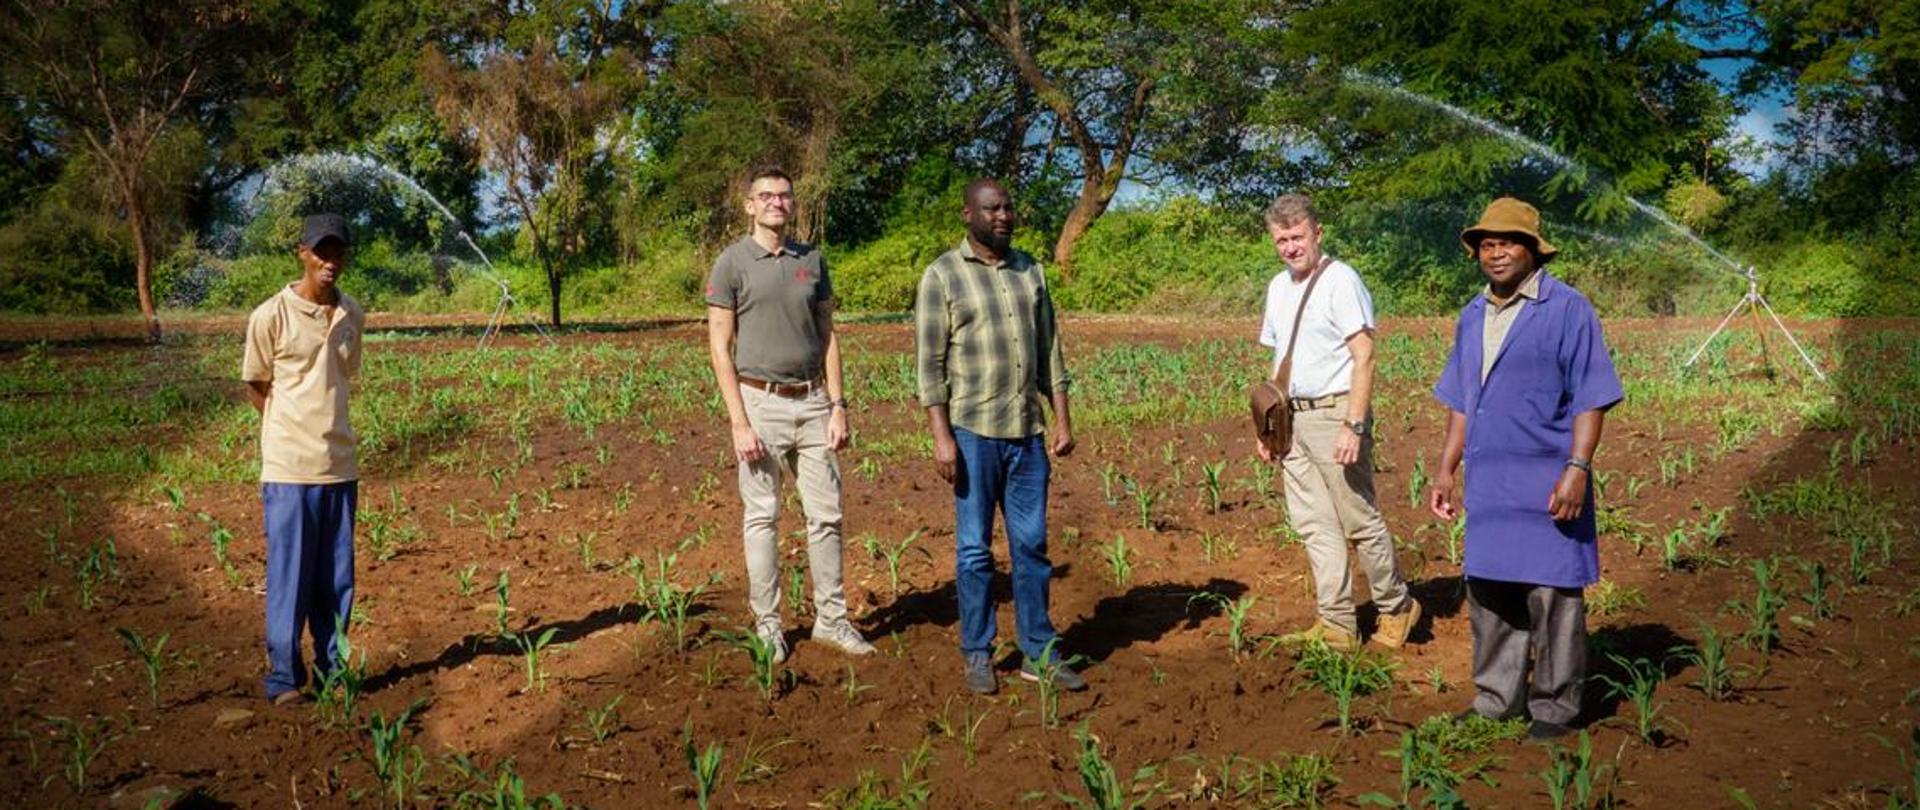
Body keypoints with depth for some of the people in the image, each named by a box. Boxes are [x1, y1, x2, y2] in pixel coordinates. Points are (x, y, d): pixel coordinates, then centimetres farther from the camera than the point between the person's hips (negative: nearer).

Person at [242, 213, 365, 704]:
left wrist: (324, 428, 10)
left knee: (337, 577, 10)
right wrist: (295, 432, 2)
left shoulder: (353, 316, 7)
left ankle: (332, 671, 21)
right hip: (289, 467, -4)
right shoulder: (271, 317, -8)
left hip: (340, 465, 5)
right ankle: (283, 677, 12)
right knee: (289, 575, 1)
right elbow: (255, 387, 2)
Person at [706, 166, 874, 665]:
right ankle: (767, 623, 13)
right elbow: (720, 349, -6)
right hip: (761, 402, -4)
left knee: (825, 513, 6)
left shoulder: (812, 260, 9)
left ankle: (831, 619, 16)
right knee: (761, 516, 3)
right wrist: (739, 423, -13)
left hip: (812, 402, 4)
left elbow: (828, 337, 12)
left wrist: (838, 406, 3)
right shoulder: (732, 263, -3)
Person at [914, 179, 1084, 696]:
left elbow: (1048, 349, 14)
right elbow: (930, 361, -7)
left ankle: (1039, 653, 15)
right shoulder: (943, 275, -4)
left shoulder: (1029, 271, 11)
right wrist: (941, 435, -14)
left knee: (1032, 545, 7)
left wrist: (1063, 419, 9)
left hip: (1028, 431, 4)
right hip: (973, 432, -4)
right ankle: (977, 656, 14)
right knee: (975, 548, 3)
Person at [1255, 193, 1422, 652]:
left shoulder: (1340, 280, -10)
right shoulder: (1279, 287, 15)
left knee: (1360, 521, -1)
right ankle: (1337, 626, 13)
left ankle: (1396, 609, 18)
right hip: (1295, 418, 8)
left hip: (1335, 412, -8)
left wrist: (1353, 425, -21)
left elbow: (1364, 356, -15)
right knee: (1313, 524, 7)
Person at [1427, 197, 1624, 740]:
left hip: (1546, 482, -6)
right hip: (1487, 482, 7)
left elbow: (1591, 399, -10)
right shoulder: (1473, 317, 15)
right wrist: (1445, 471, 14)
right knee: (1488, 592, 12)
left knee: (1552, 594, 0)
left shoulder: (1566, 309, -5)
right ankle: (1496, 700, 25)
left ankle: (1555, 707, 12)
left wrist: (1577, 469, -19)